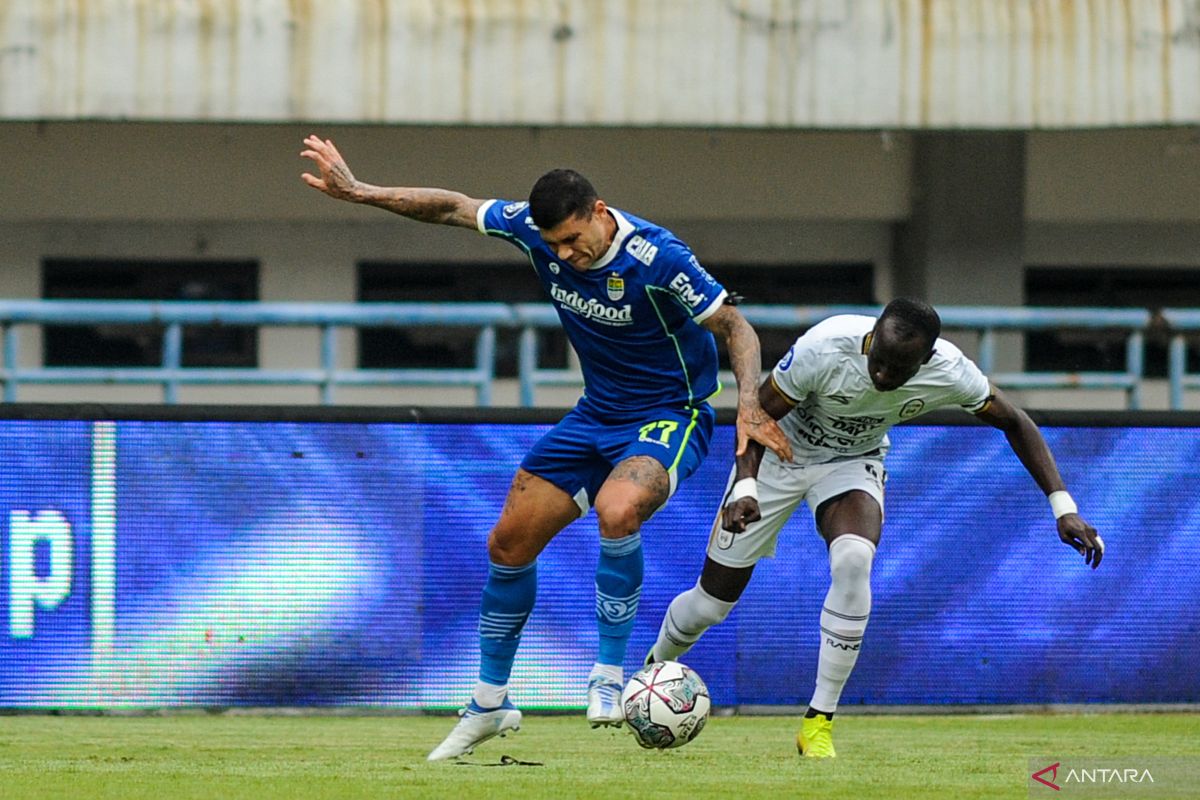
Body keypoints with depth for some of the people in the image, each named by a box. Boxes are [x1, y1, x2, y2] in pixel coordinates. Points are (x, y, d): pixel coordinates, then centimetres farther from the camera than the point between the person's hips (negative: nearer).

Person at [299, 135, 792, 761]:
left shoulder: (656, 258, -27)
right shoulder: (536, 229, -11)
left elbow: (734, 327, -19)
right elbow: (452, 209, 3)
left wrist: (750, 404, -33)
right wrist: (360, 192, -1)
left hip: (670, 416, -7)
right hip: (597, 415, 7)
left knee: (616, 510, -36)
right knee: (508, 544, 4)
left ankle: (609, 674, -19)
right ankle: (489, 703, 21)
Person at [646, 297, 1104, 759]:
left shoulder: (948, 372, -27)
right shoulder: (826, 348, -36)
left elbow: (1014, 423, -9)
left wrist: (1063, 506, -13)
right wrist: (746, 486, -37)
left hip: (853, 462, 1)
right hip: (779, 450, -1)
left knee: (853, 560, -31)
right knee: (715, 596, 2)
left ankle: (820, 721, -20)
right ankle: (654, 669, 37)